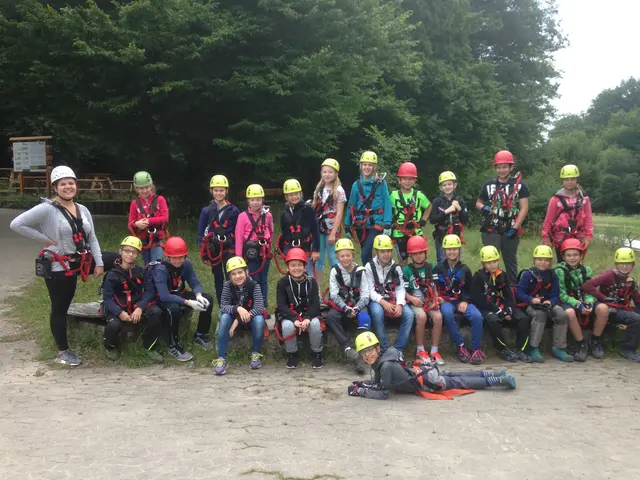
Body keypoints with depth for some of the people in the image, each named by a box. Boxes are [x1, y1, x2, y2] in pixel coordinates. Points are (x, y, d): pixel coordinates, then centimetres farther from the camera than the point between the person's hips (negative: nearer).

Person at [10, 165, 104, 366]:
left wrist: (99, 263, -1)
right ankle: (63, 352, 16)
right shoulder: (47, 209, -14)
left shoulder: (83, 210, 6)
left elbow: (92, 239, 8)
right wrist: (44, 239, -18)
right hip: (59, 267, -6)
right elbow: (16, 224, -21)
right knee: (60, 309, 2)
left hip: (81, 263, 6)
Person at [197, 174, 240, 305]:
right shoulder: (206, 211, 3)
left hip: (229, 249, -2)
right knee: (218, 280, 11)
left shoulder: (233, 210, 1)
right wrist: (203, 251, -1)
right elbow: (201, 233, 6)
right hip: (213, 249, 2)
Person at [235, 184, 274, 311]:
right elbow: (239, 237, -5)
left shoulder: (268, 215, 4)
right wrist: (239, 257, -7)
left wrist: (267, 245, 9)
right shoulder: (243, 216, -5)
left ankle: (264, 307, 20)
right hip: (251, 253, -3)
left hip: (264, 253, 3)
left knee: (264, 280, 11)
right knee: (253, 280, 0)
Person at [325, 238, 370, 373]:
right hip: (340, 305, 0)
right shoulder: (335, 271, 3)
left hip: (358, 305, 0)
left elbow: (365, 295, -3)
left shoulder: (360, 271, 3)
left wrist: (356, 309, -21)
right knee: (330, 316, -32)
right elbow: (334, 295, -6)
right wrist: (346, 308, -21)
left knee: (364, 318, -33)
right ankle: (348, 350, -41)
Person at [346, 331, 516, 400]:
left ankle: (501, 379, 26)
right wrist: (363, 384, -8)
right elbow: (380, 382, 6)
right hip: (421, 371, 7)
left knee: (462, 382, 12)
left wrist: (359, 391, -26)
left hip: (430, 382, -7)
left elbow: (383, 393, -30)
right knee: (458, 377, 24)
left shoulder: (386, 365, -34)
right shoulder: (379, 359, -8)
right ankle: (494, 373, 40)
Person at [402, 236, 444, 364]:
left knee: (438, 317, -26)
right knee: (422, 316, -33)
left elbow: (433, 286, 11)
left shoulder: (430, 268, 9)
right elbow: (402, 290, -1)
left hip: (429, 301, 3)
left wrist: (436, 299, -5)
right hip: (414, 302, -3)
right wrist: (411, 298, -17)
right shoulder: (407, 270, 0)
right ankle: (420, 350, -15)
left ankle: (434, 351, -13)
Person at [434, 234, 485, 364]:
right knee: (447, 313, -38)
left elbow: (469, 289, 14)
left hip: (462, 301, 2)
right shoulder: (439, 268, 6)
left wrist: (465, 301, -5)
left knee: (477, 316, -29)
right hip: (445, 301, -2)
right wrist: (437, 298, -13)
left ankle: (476, 349, -15)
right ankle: (461, 346, -27)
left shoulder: (464, 269, 10)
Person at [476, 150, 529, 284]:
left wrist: (515, 227, -13)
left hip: (510, 230, -1)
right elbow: (478, 202, 19)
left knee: (511, 261, 11)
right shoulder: (489, 185, 9)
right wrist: (483, 208, -5)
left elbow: (524, 208, -4)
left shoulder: (519, 185, 1)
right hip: (491, 229, 1)